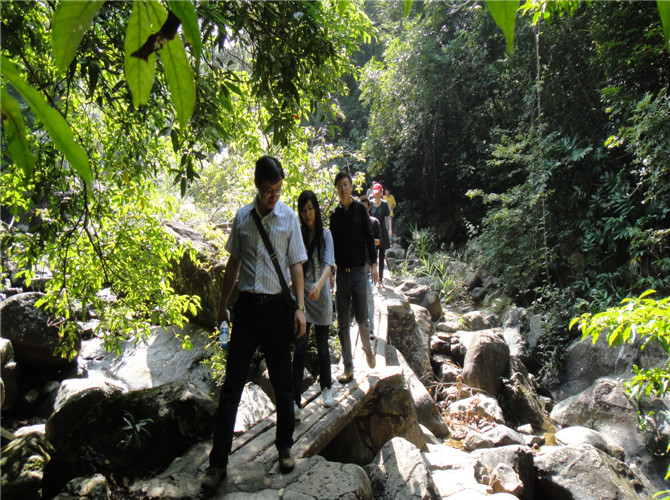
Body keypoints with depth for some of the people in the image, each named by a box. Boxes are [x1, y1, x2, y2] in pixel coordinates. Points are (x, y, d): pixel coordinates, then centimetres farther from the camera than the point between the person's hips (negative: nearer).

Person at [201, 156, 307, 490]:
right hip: (246, 305, 2)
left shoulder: (289, 218, -1)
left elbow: (296, 265, 0)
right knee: (232, 383, 3)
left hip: (277, 306, -1)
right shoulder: (242, 217, 5)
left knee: (282, 382, 10)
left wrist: (300, 308, -7)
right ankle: (218, 462, 13)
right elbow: (233, 263, 12)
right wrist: (222, 305, 14)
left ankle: (285, 448, 30)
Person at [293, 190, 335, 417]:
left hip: (320, 296, 0)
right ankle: (295, 400, -7)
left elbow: (329, 265, -12)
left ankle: (326, 389, 32)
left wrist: (319, 284, -31)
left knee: (322, 346, 12)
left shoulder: (325, 234, 0)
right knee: (300, 349, -7)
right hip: (300, 296, 0)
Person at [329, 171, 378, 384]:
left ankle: (367, 347, 31)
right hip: (341, 273, 3)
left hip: (359, 271, -3)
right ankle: (348, 367, 14)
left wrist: (373, 264, -5)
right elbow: (333, 243, 13)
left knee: (362, 318, 1)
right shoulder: (335, 215, 9)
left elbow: (369, 237, 0)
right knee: (343, 324, 4)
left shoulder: (360, 209, 1)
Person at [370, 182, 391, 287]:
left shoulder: (384, 204, 2)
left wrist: (389, 230, -1)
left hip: (382, 231, 1)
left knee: (381, 256, 6)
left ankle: (381, 279, 15)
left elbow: (388, 218, 6)